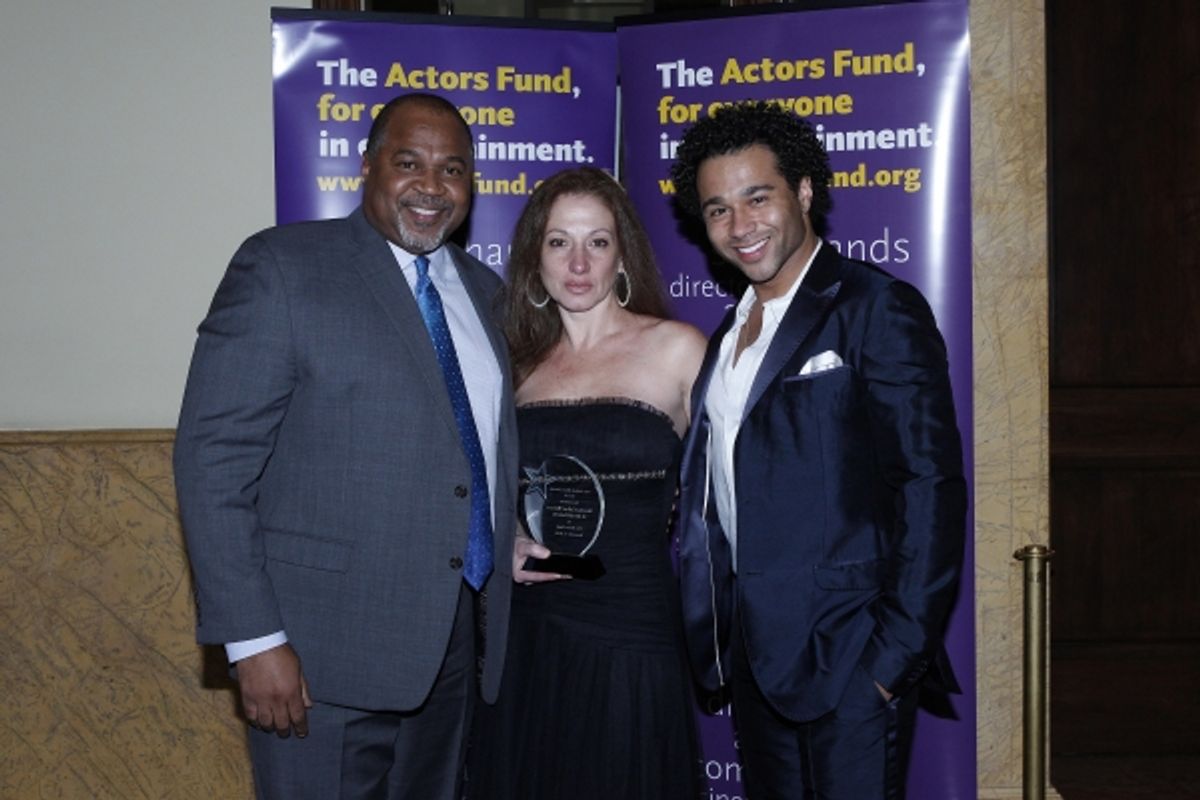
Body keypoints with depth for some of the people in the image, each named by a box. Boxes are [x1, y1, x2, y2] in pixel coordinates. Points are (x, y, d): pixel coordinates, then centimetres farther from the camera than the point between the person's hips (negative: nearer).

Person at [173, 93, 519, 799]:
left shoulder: (484, 289, 12)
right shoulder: (282, 267, -7)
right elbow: (213, 456, -12)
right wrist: (253, 640, -16)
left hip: (459, 644, 6)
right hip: (327, 658, -6)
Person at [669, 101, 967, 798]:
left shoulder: (879, 309, -9)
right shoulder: (731, 334, 15)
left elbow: (930, 486, -15)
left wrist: (900, 651, -19)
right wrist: (717, 639, 11)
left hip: (849, 657, -7)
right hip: (752, 655, 7)